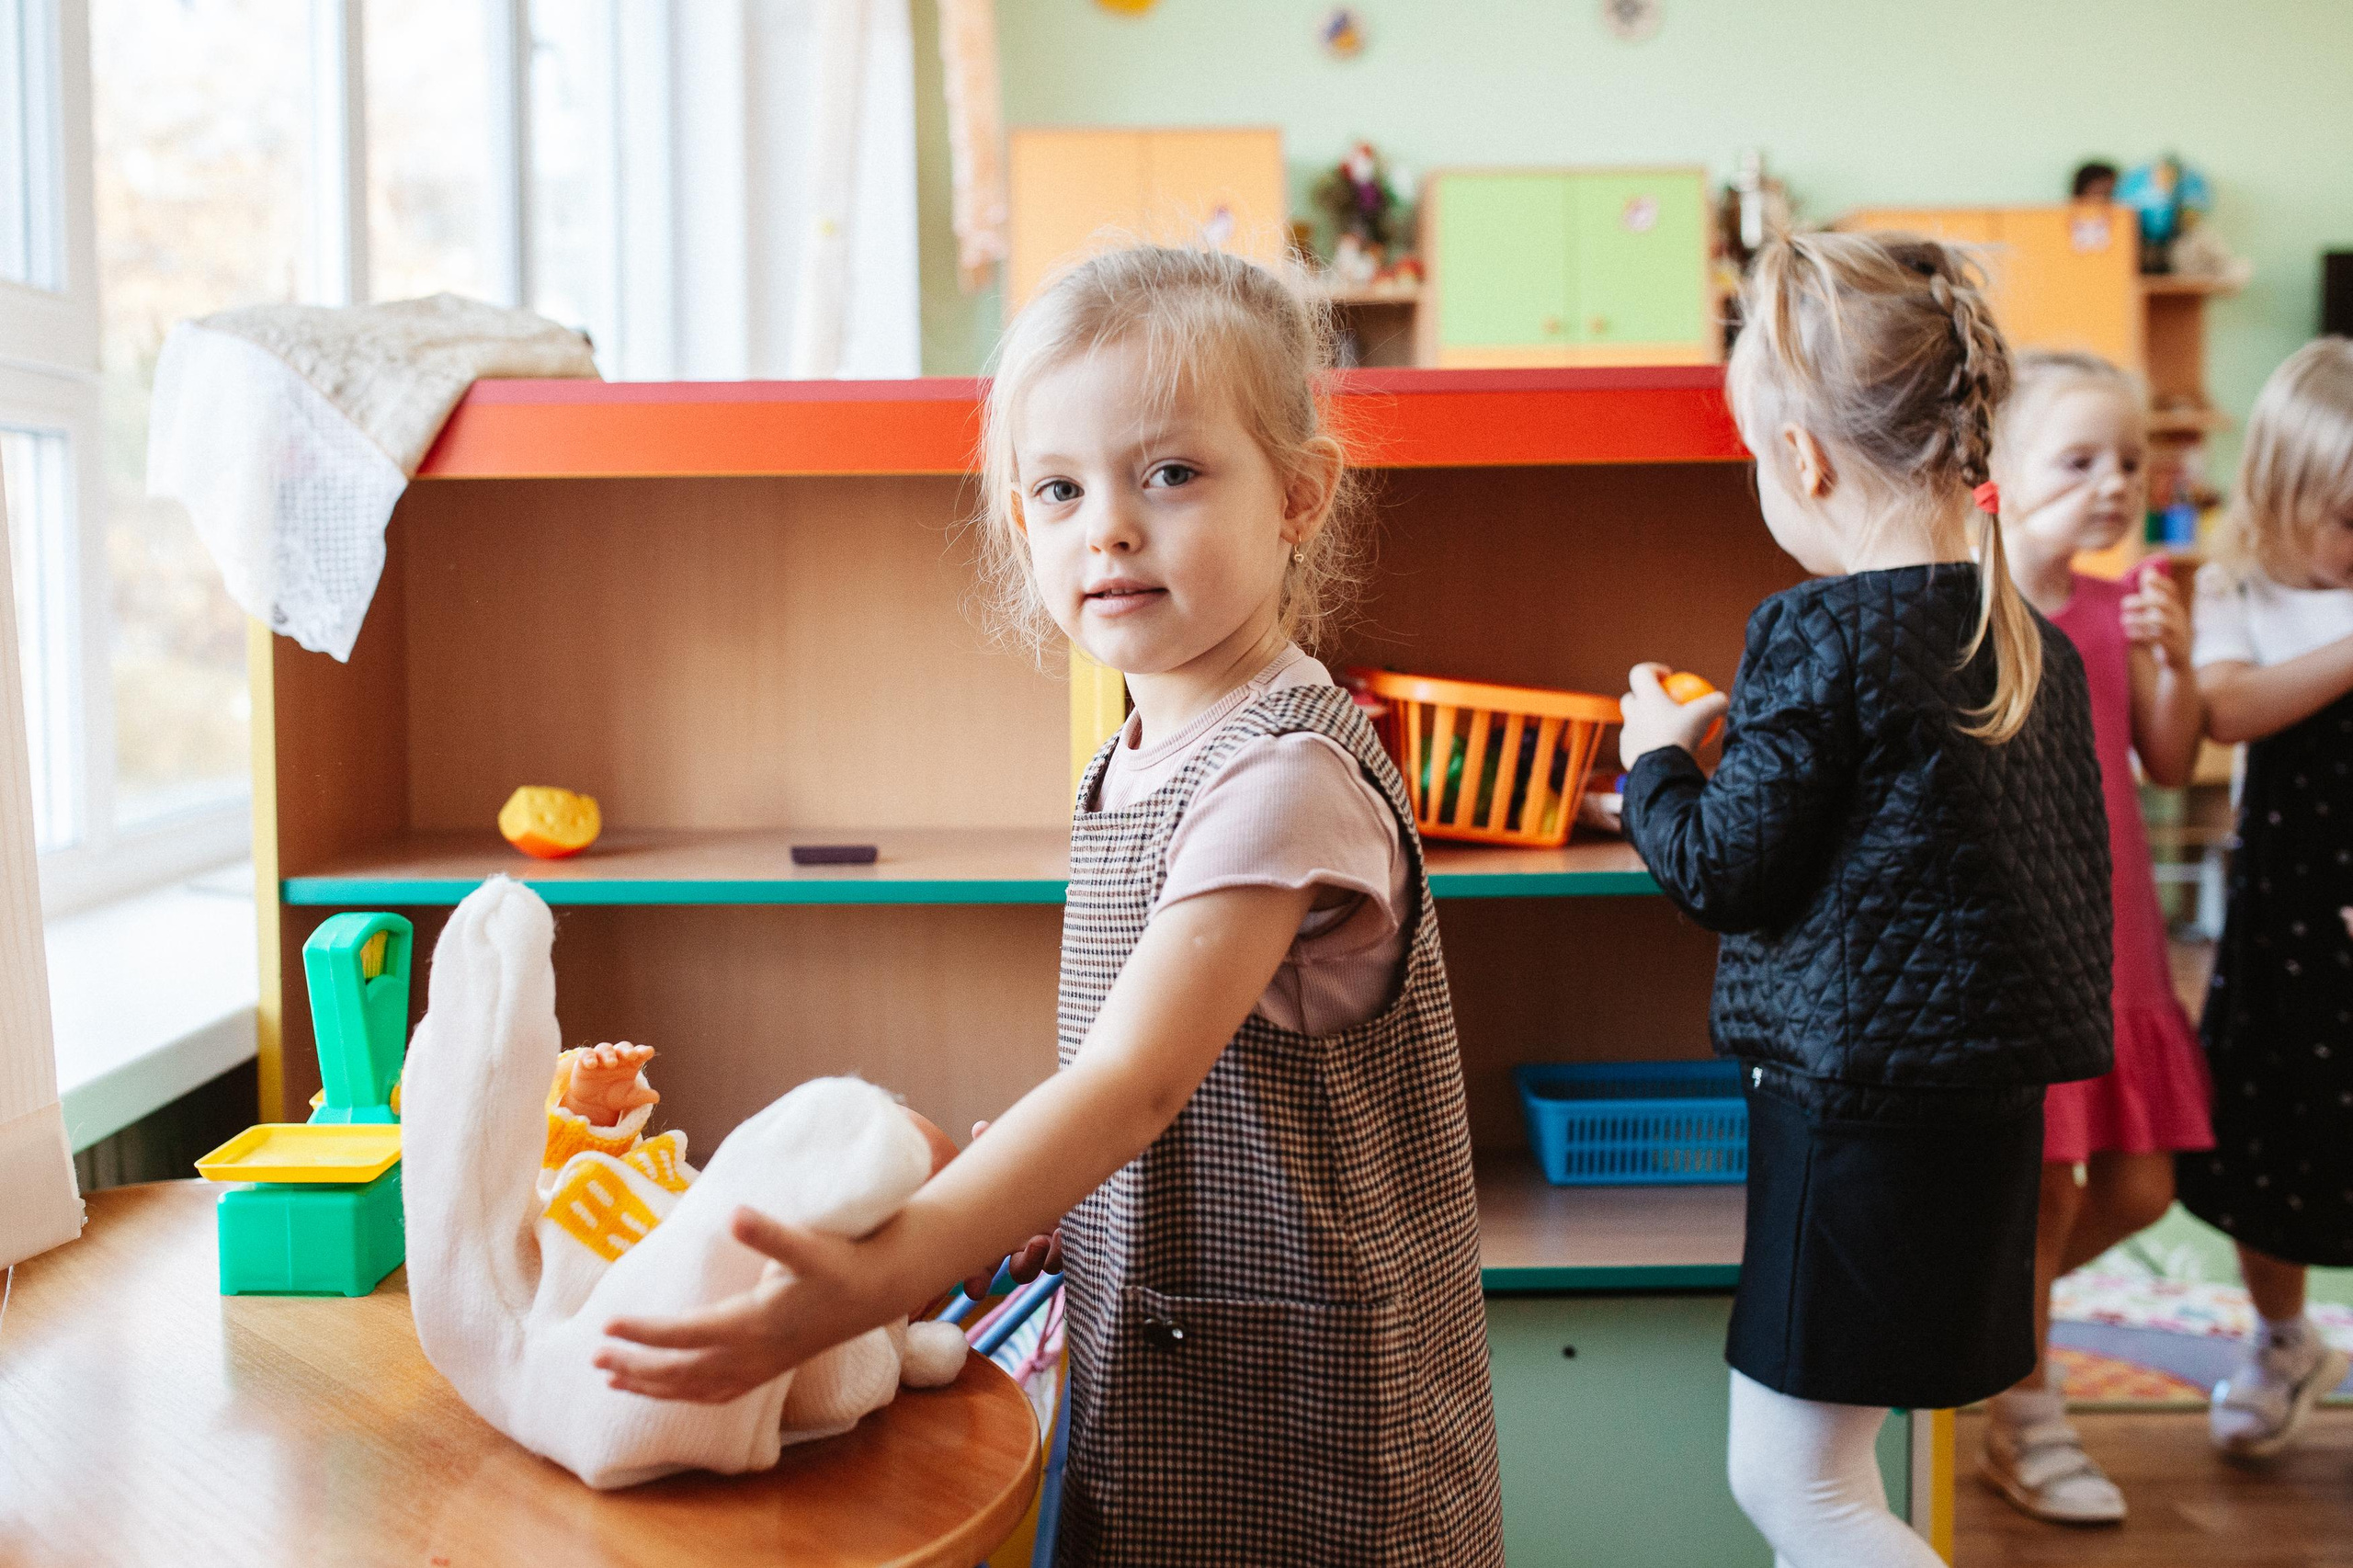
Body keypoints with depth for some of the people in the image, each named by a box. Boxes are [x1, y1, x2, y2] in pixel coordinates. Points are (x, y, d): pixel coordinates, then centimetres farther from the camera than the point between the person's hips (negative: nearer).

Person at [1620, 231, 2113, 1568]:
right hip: (1992, 1098, 9)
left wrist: (1658, 758, 5)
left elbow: (1725, 872, -13)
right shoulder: (2038, 642, 7)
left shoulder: (1821, 634, -18)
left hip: (1858, 1100, -9)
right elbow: (2074, 876, 14)